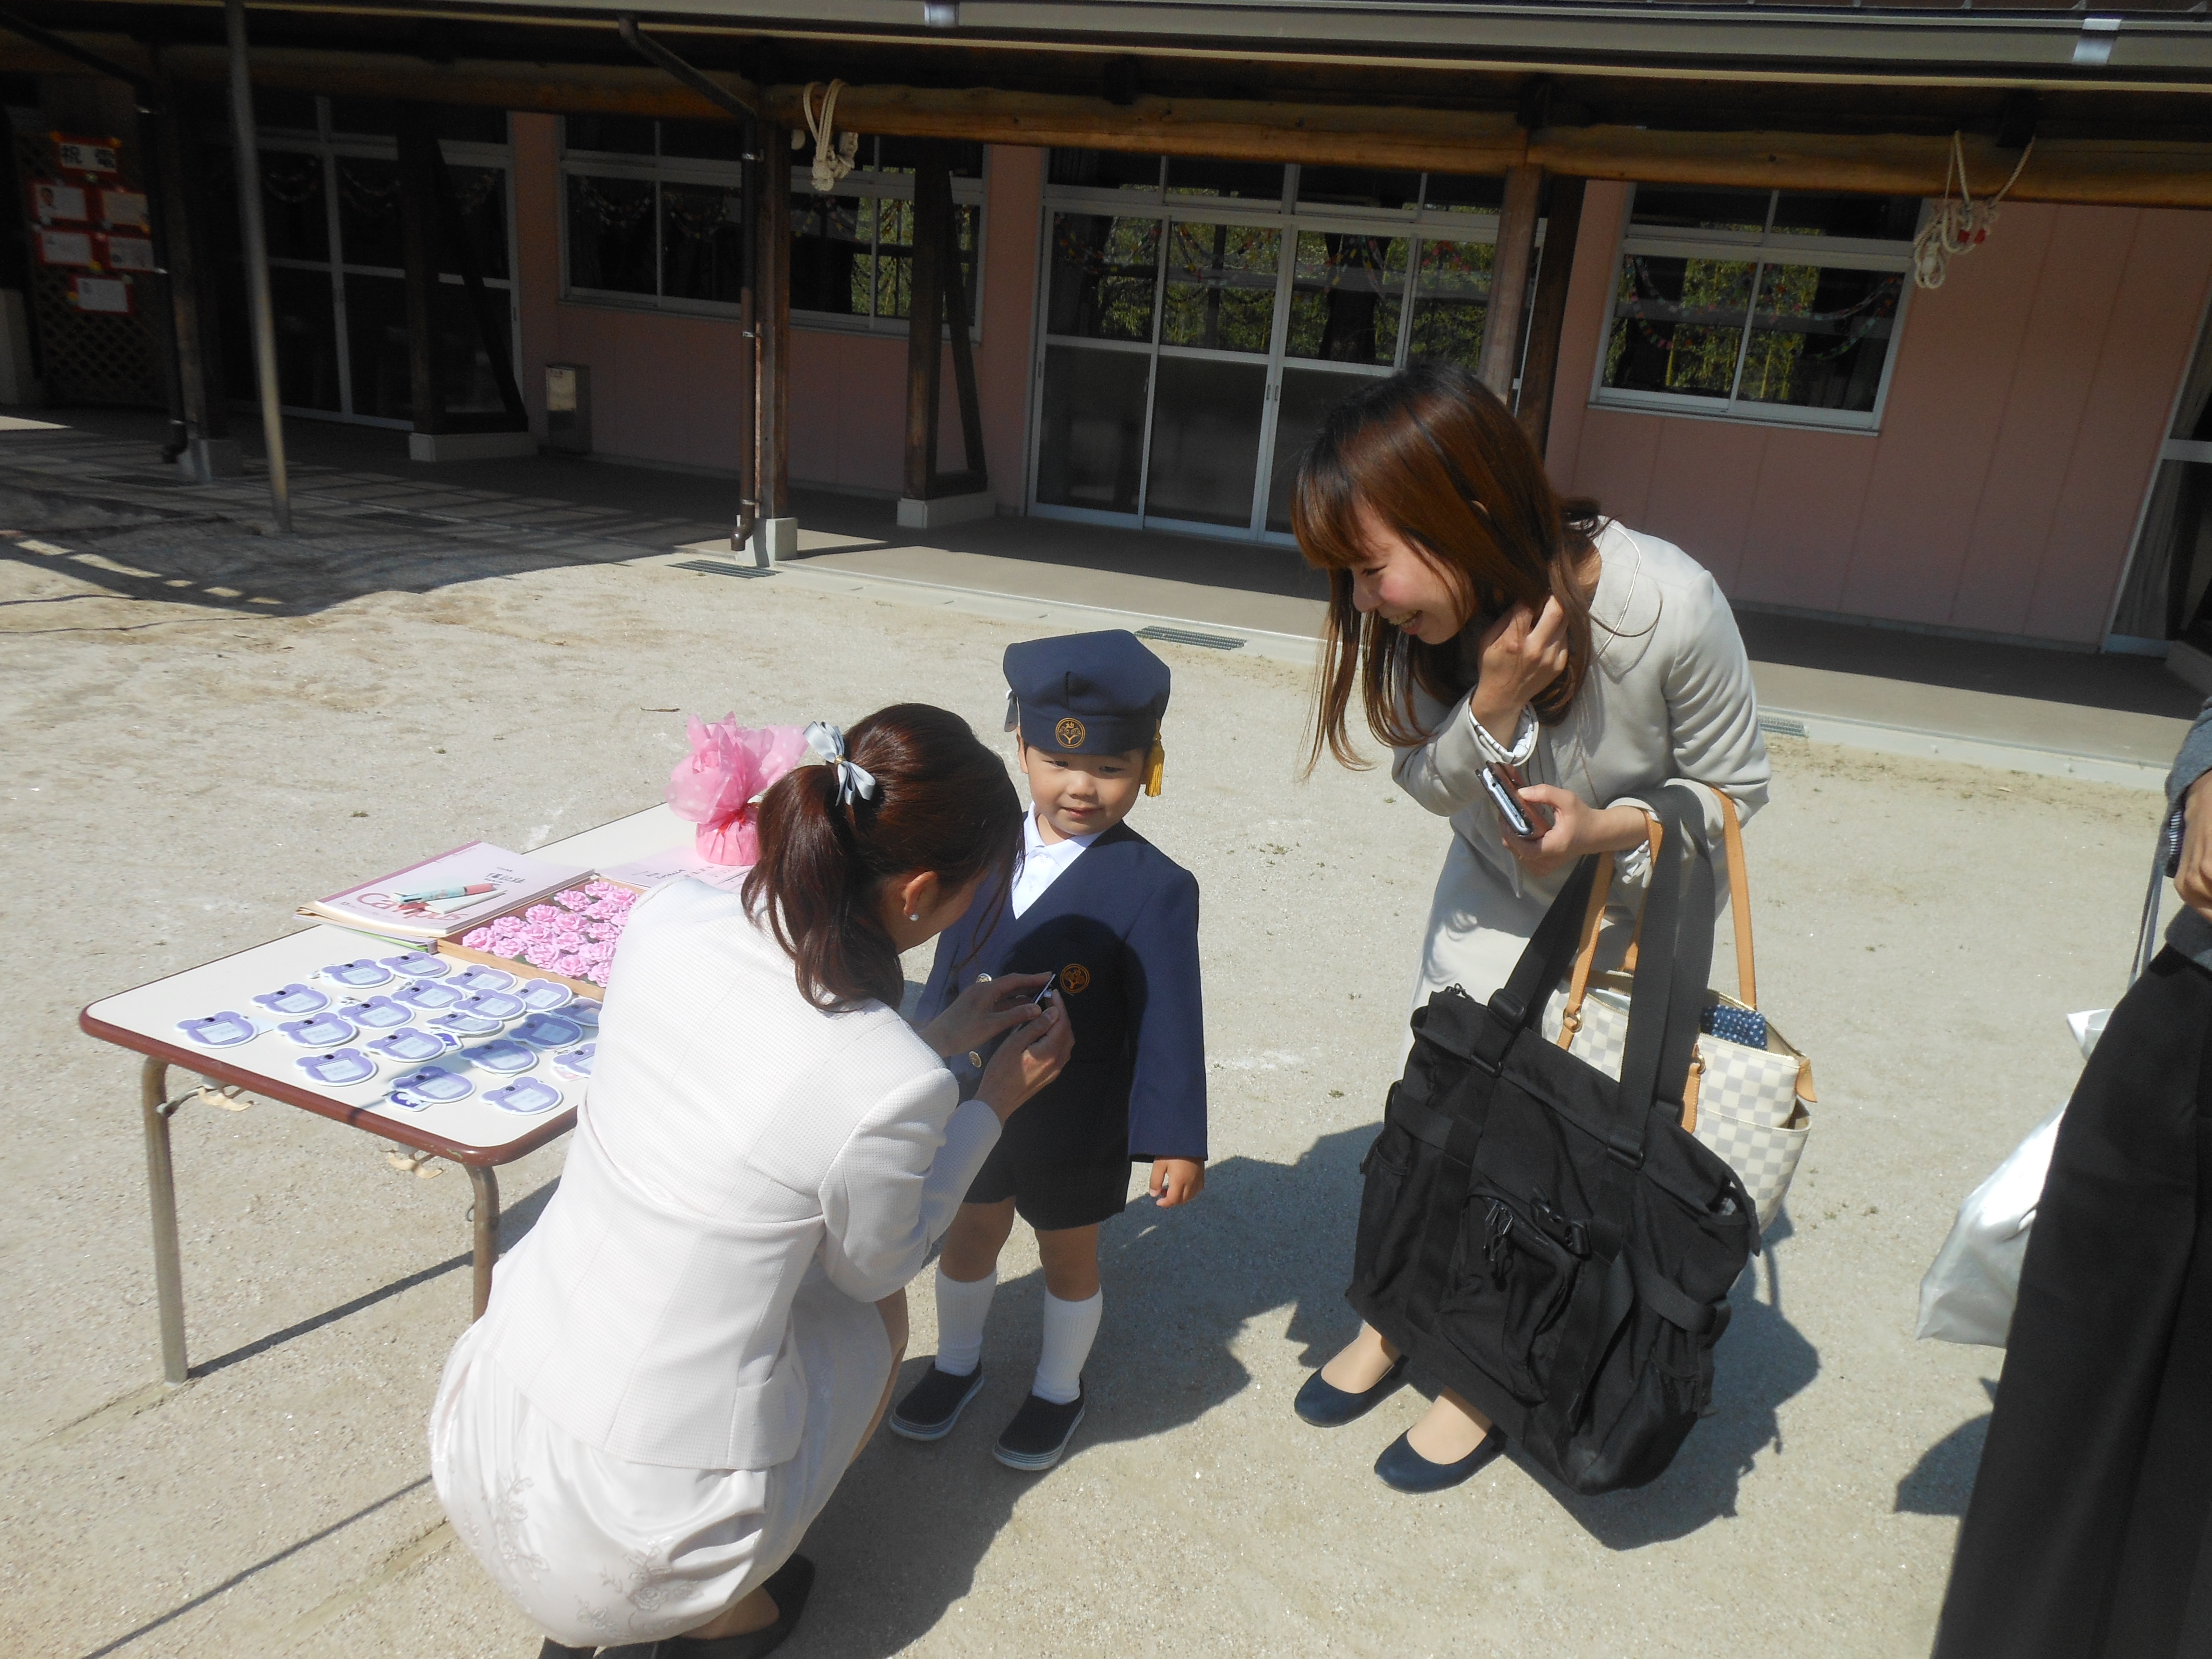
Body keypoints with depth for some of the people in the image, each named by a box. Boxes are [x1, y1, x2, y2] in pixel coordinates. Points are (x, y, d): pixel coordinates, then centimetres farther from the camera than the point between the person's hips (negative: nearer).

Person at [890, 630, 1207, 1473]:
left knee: (1068, 1256, 19)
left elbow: (1170, 1022, -18)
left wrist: (1176, 1140, -17)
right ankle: (957, 1364, 51)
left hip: (1077, 1124, -4)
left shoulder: (1155, 887, -22)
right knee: (967, 1238, 24)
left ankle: (1058, 1390, 46)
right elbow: (951, 965, 4)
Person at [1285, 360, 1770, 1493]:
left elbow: (1736, 788, -18)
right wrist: (1495, 703, -33)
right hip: (1494, 888, 4)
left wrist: (1607, 829, -36)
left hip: (1639, 907, -3)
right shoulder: (1428, 617, -24)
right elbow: (1428, 785, -13)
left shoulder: (1669, 609, -34)